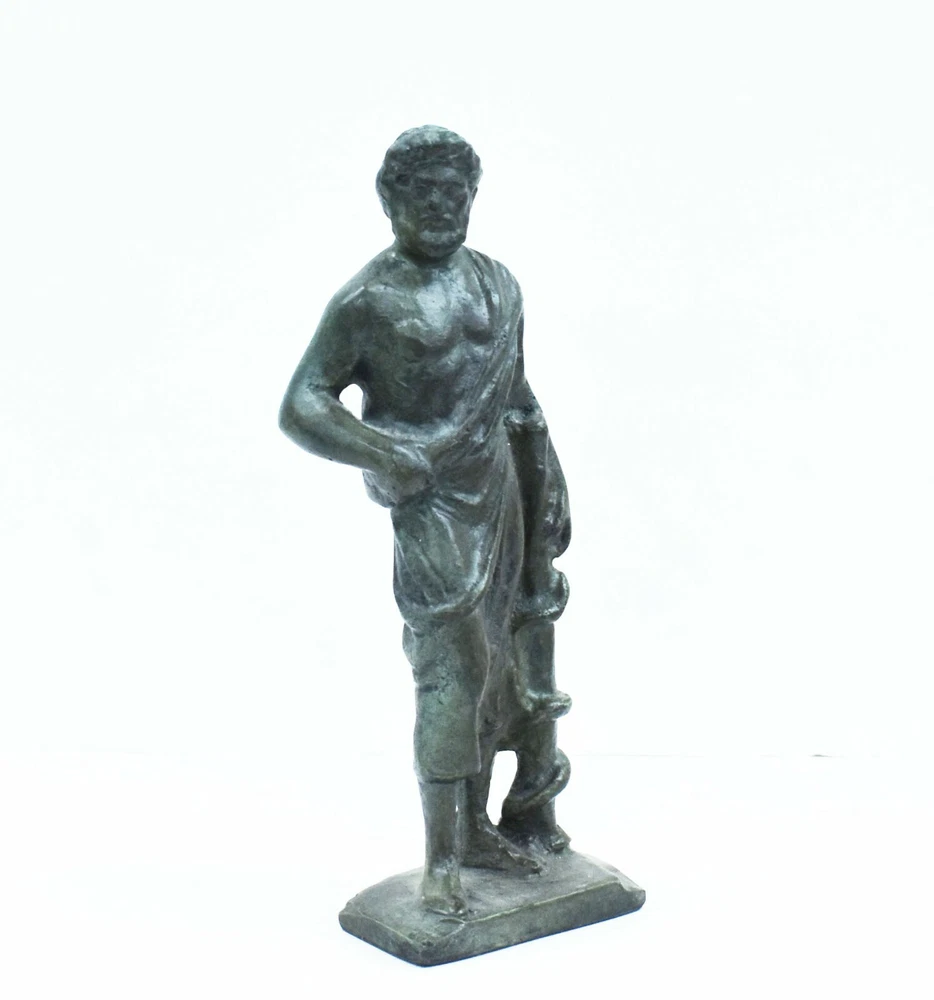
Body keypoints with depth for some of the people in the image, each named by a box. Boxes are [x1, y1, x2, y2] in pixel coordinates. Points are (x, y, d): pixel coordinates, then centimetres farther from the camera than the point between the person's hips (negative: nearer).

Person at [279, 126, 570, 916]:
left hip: (501, 494, 6)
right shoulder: (369, 300, -9)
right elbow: (301, 408, -14)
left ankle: (478, 828, 25)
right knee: (450, 677, -8)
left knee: (491, 664, 11)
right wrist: (386, 455, -28)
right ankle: (442, 859, 3)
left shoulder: (497, 283, 10)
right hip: (432, 507, -6)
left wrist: (550, 497, 14)